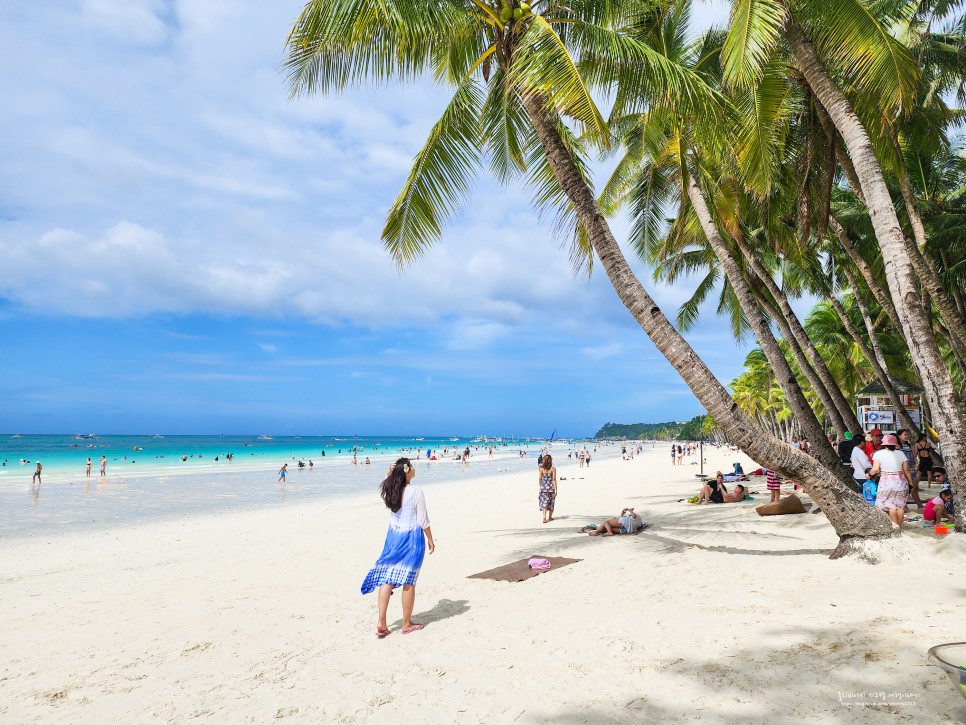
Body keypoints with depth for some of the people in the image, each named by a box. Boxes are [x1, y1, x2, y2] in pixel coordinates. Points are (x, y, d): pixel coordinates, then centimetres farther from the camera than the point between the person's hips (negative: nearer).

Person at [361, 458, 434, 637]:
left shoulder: (388, 491, -2)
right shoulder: (416, 492, -16)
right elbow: (423, 520, -11)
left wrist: (390, 473, 9)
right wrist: (430, 539, 2)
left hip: (393, 537, 5)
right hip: (412, 538, -4)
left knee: (386, 579, 8)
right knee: (408, 581, 4)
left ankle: (381, 622, 5)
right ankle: (407, 624, 15)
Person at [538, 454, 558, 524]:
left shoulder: (541, 469, -5)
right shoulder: (553, 469, -9)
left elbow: (539, 479, 0)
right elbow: (554, 480, -9)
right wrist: (555, 489, -4)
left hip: (543, 487, 1)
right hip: (551, 487, -1)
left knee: (544, 503, 3)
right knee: (551, 503, 15)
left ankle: (544, 517, -12)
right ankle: (550, 517, 27)